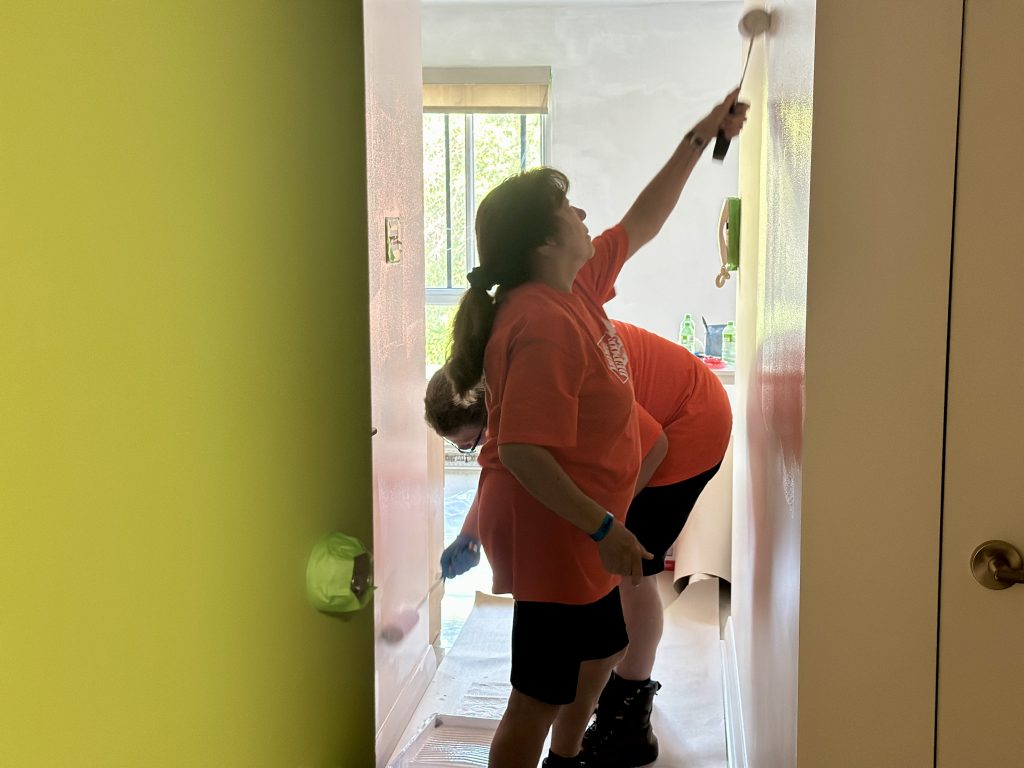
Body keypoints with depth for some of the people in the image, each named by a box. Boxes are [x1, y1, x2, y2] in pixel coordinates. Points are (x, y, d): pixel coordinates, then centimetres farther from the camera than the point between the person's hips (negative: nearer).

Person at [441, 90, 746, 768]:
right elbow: (520, 451, -31)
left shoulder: (576, 285, 4)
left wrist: (700, 139, 16)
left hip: (575, 527, 11)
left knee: (602, 650, 27)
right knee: (541, 695, 1)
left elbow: (642, 223, 18)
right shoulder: (542, 324, -27)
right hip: (549, 531, -11)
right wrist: (603, 529, -27)